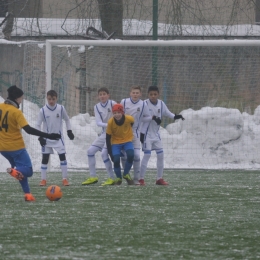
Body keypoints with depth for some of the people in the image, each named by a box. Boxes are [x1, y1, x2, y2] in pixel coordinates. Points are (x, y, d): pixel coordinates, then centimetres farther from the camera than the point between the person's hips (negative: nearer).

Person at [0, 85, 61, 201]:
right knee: (27, 171, 0)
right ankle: (15, 171, -31)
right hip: (16, 147, -7)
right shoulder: (16, 112, -17)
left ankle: (27, 194, 6)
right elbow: (28, 130, -23)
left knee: (20, 171, 20)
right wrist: (48, 136, -23)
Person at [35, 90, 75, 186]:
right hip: (47, 138, 0)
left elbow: (67, 119, 11)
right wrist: (40, 137, -11)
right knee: (45, 158, 1)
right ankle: (43, 179, 8)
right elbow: (38, 125, -4)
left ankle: (65, 179, -2)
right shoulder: (43, 110, -10)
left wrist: (69, 131, 6)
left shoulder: (61, 108, -6)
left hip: (58, 138, 1)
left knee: (62, 156, -7)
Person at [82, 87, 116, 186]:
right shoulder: (97, 107, 4)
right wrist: (108, 125, -25)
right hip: (104, 133, 7)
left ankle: (111, 178, -8)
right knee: (90, 151, 1)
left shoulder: (112, 104, -11)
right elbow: (98, 122, -7)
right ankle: (93, 177, 9)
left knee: (104, 153, -18)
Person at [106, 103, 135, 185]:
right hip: (116, 142, 0)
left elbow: (133, 123, 6)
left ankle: (126, 174, 2)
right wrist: (110, 153, -10)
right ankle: (118, 178, 12)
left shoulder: (129, 119, -21)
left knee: (130, 155, -25)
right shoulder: (110, 122, -20)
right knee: (116, 160, -17)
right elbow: (108, 138, -10)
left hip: (127, 141, 0)